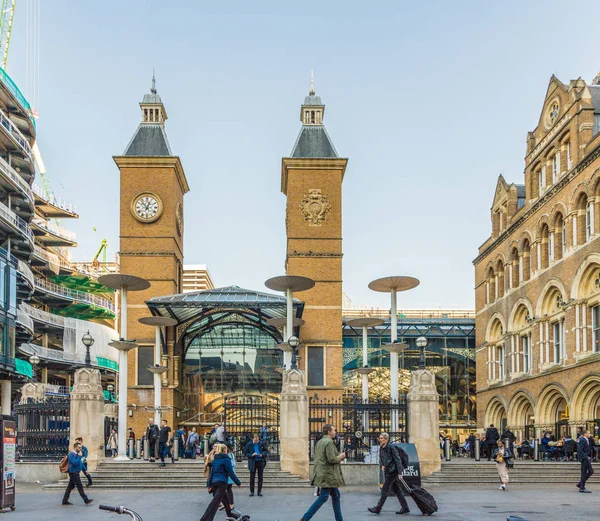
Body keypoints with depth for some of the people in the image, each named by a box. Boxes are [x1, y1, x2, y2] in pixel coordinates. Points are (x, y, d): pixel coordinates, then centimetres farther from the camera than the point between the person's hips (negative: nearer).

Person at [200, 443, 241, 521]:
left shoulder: (214, 460, 11)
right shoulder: (226, 459, -8)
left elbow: (211, 473, 14)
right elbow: (231, 473, -8)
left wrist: (209, 485, 18)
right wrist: (238, 483, 0)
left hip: (214, 482, 8)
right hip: (222, 483, -8)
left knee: (225, 500, 22)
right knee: (215, 502, -11)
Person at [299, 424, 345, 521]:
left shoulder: (319, 442, 14)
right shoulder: (329, 442, -16)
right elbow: (331, 459, -21)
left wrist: (338, 457, 18)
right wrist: (340, 457, -3)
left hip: (321, 474, 10)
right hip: (328, 475, -10)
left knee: (336, 496, 15)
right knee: (323, 497, -6)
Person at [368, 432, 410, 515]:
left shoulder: (391, 447, -16)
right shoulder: (381, 448, 8)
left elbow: (398, 459, -18)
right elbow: (381, 458, 24)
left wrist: (400, 472, -21)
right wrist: (382, 465, 3)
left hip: (393, 471, -9)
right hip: (387, 471, 9)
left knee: (385, 489, -7)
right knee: (396, 489, 12)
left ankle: (378, 508, -4)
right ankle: (405, 508, 18)